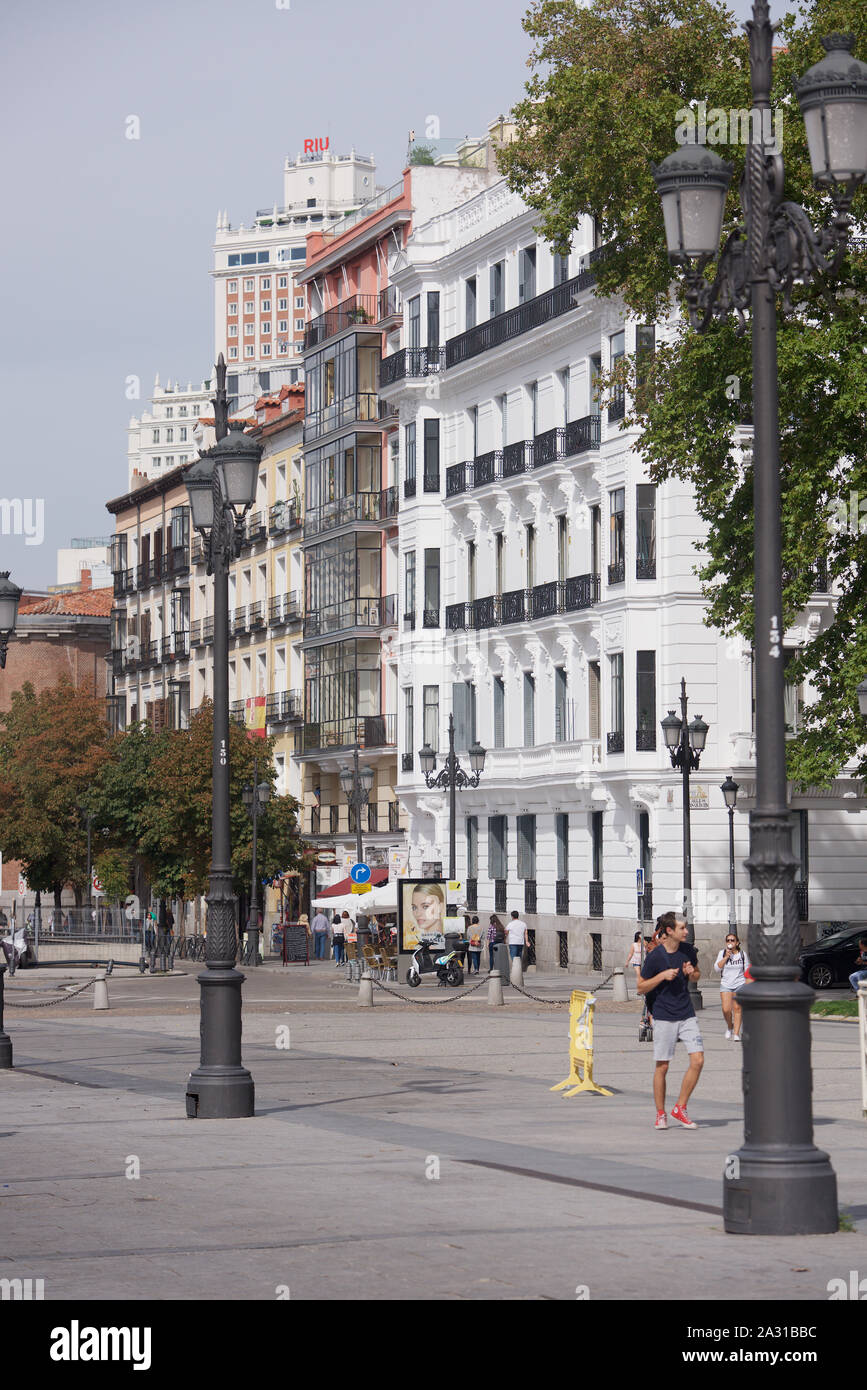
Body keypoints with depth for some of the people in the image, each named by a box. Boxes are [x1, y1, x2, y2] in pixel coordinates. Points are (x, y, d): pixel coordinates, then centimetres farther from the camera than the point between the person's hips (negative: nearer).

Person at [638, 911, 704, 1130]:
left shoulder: (688, 951, 3)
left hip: (687, 1015, 4)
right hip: (664, 1017, -4)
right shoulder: (655, 957, -10)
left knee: (698, 1060, -7)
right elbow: (641, 988, -3)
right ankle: (660, 1114, 15)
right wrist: (662, 976, -17)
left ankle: (680, 1108, 6)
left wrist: (692, 973, -3)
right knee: (662, 1066, 1)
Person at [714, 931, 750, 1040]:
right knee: (726, 1009, -10)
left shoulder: (742, 954, 3)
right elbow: (717, 967, -7)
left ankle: (736, 1033, -3)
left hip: (739, 985, 0)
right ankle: (729, 1026, 18)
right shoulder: (722, 953, 3)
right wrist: (726, 957, -14)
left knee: (737, 1008, -6)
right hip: (725, 985, 0)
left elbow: (747, 970, 9)